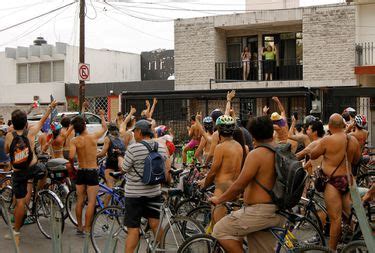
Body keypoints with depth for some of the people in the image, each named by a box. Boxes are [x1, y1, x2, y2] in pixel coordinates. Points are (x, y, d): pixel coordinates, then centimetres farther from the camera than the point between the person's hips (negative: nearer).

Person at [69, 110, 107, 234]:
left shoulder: (74, 141, -8)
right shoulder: (94, 137, -7)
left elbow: (71, 156, -22)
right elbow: (104, 127, 12)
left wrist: (72, 166, -2)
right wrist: (102, 115, 28)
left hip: (80, 172, 2)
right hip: (92, 172, -2)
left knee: (80, 201, 14)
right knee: (91, 202, 1)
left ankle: (79, 227, 23)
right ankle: (87, 228, 1)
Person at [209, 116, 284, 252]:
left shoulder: (256, 154, -17)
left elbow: (239, 185, -17)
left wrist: (219, 199, -4)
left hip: (258, 212, -9)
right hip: (275, 213, 9)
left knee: (220, 230, 1)